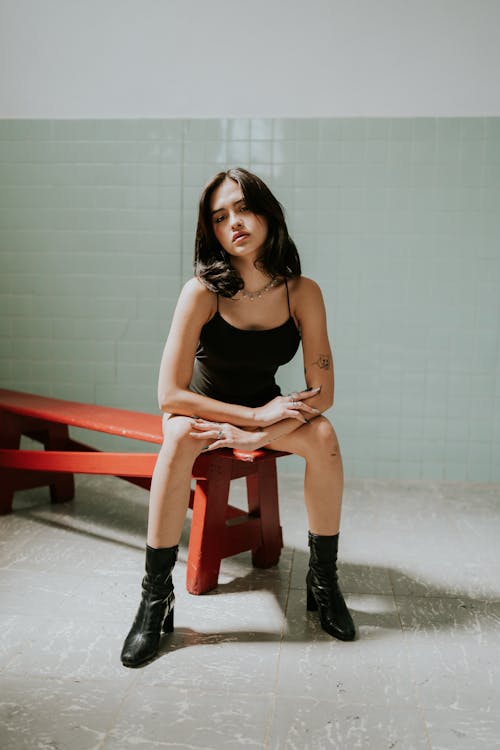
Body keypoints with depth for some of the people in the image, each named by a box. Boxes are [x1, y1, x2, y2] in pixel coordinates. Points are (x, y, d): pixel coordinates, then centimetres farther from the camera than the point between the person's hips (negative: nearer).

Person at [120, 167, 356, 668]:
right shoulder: (202, 292, -24)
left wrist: (257, 435, -29)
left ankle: (323, 580, -7)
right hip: (203, 407, -2)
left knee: (323, 436, -27)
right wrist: (256, 416, -28)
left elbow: (321, 394, -16)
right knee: (180, 435, -35)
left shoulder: (302, 292, -17)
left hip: (268, 408, 2)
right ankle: (155, 598, -22)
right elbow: (169, 395, -26)